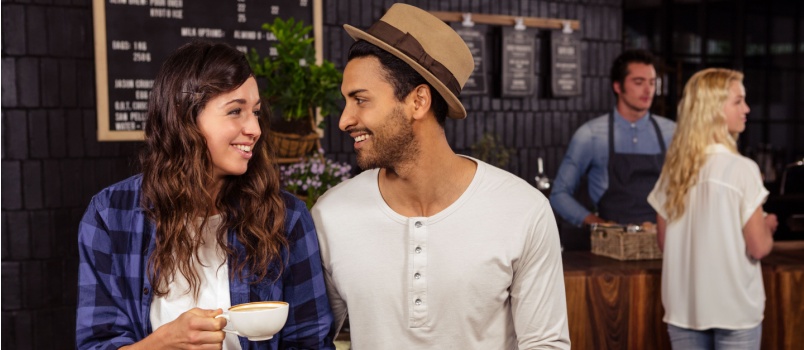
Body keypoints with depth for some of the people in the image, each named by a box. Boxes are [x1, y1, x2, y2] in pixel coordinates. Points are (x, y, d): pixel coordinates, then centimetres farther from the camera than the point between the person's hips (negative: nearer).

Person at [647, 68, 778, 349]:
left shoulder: (673, 168, -1)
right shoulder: (742, 169, -15)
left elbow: (664, 241, 5)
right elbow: (759, 247, -13)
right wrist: (767, 225, 6)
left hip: (683, 305, 4)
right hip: (734, 307, -4)